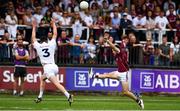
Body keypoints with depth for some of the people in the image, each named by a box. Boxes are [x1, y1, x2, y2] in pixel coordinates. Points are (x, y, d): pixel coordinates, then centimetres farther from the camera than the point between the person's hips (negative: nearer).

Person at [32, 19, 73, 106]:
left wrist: (34, 27, 33)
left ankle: (68, 95, -35)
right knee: (42, 78, 26)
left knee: (56, 83, -16)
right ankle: (40, 97, 24)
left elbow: (33, 38, 24)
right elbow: (55, 34, 24)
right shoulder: (51, 44, 13)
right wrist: (53, 24, 32)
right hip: (54, 66, 5)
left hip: (47, 67, -5)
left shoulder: (38, 46, 9)